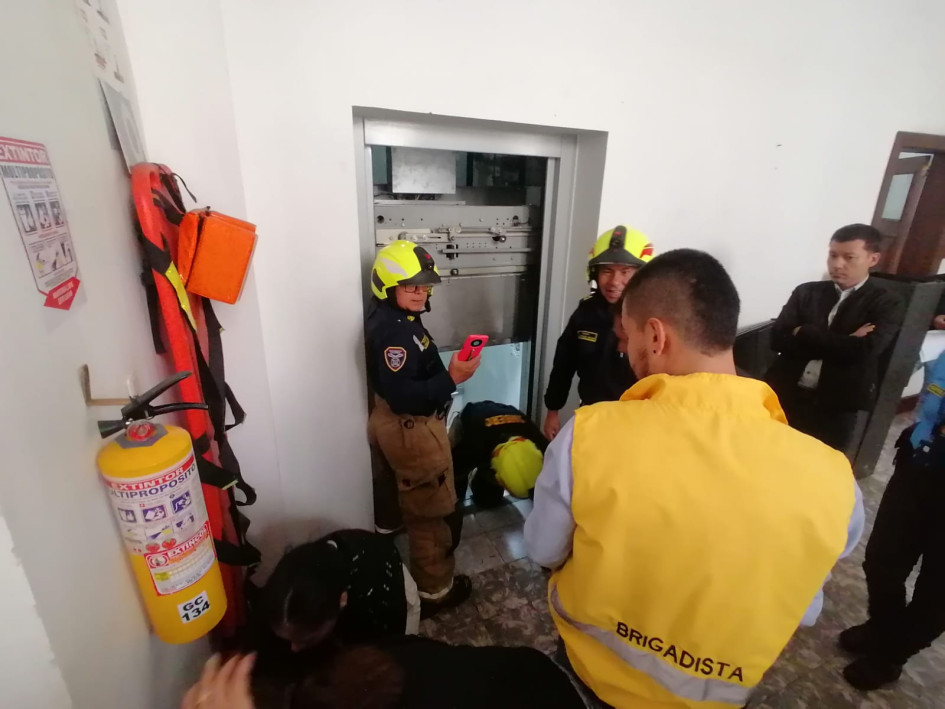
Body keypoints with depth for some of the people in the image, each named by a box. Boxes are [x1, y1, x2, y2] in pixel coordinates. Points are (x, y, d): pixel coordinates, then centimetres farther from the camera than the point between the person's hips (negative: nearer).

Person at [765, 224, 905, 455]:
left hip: (836, 410, -2)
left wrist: (804, 333, -8)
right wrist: (841, 344, -12)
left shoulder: (887, 304, 2)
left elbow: (865, 350, -15)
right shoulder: (806, 292, 7)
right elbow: (778, 339, -4)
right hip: (785, 397, 2)